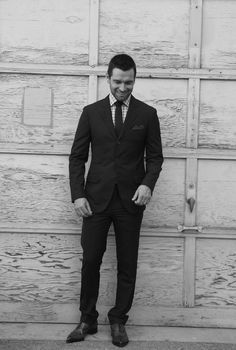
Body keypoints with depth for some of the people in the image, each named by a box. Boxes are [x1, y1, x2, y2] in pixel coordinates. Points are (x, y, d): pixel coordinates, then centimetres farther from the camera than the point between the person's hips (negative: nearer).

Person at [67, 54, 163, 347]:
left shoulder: (147, 114, 5)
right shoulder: (91, 112, 6)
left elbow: (155, 156, 7)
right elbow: (77, 156, 5)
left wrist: (147, 183, -12)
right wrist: (78, 194, -5)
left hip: (130, 200, 0)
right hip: (96, 199, 0)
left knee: (127, 264, 6)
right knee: (90, 260, 3)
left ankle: (118, 321, 20)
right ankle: (87, 320, 18)